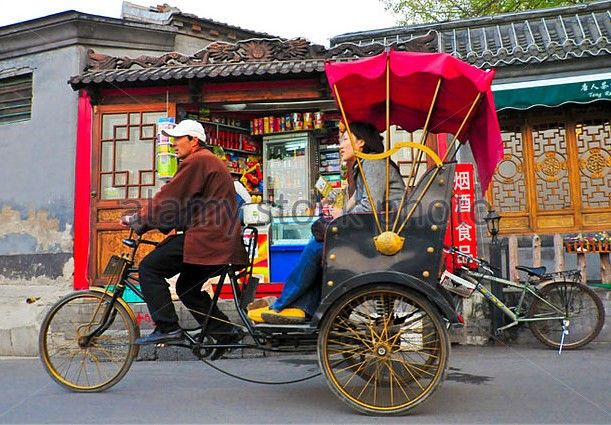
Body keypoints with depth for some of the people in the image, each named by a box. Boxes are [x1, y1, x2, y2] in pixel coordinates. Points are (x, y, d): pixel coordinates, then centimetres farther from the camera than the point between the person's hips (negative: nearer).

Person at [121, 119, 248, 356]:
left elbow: (168, 198, -13)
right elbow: (178, 203, 22)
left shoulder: (197, 161, -8)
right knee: (187, 287, 19)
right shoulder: (208, 161, 25)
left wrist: (138, 220, -3)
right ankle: (225, 332, 17)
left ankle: (167, 328, -10)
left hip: (206, 238, -11)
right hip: (219, 239, 11)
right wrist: (147, 221, 14)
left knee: (148, 268, -7)